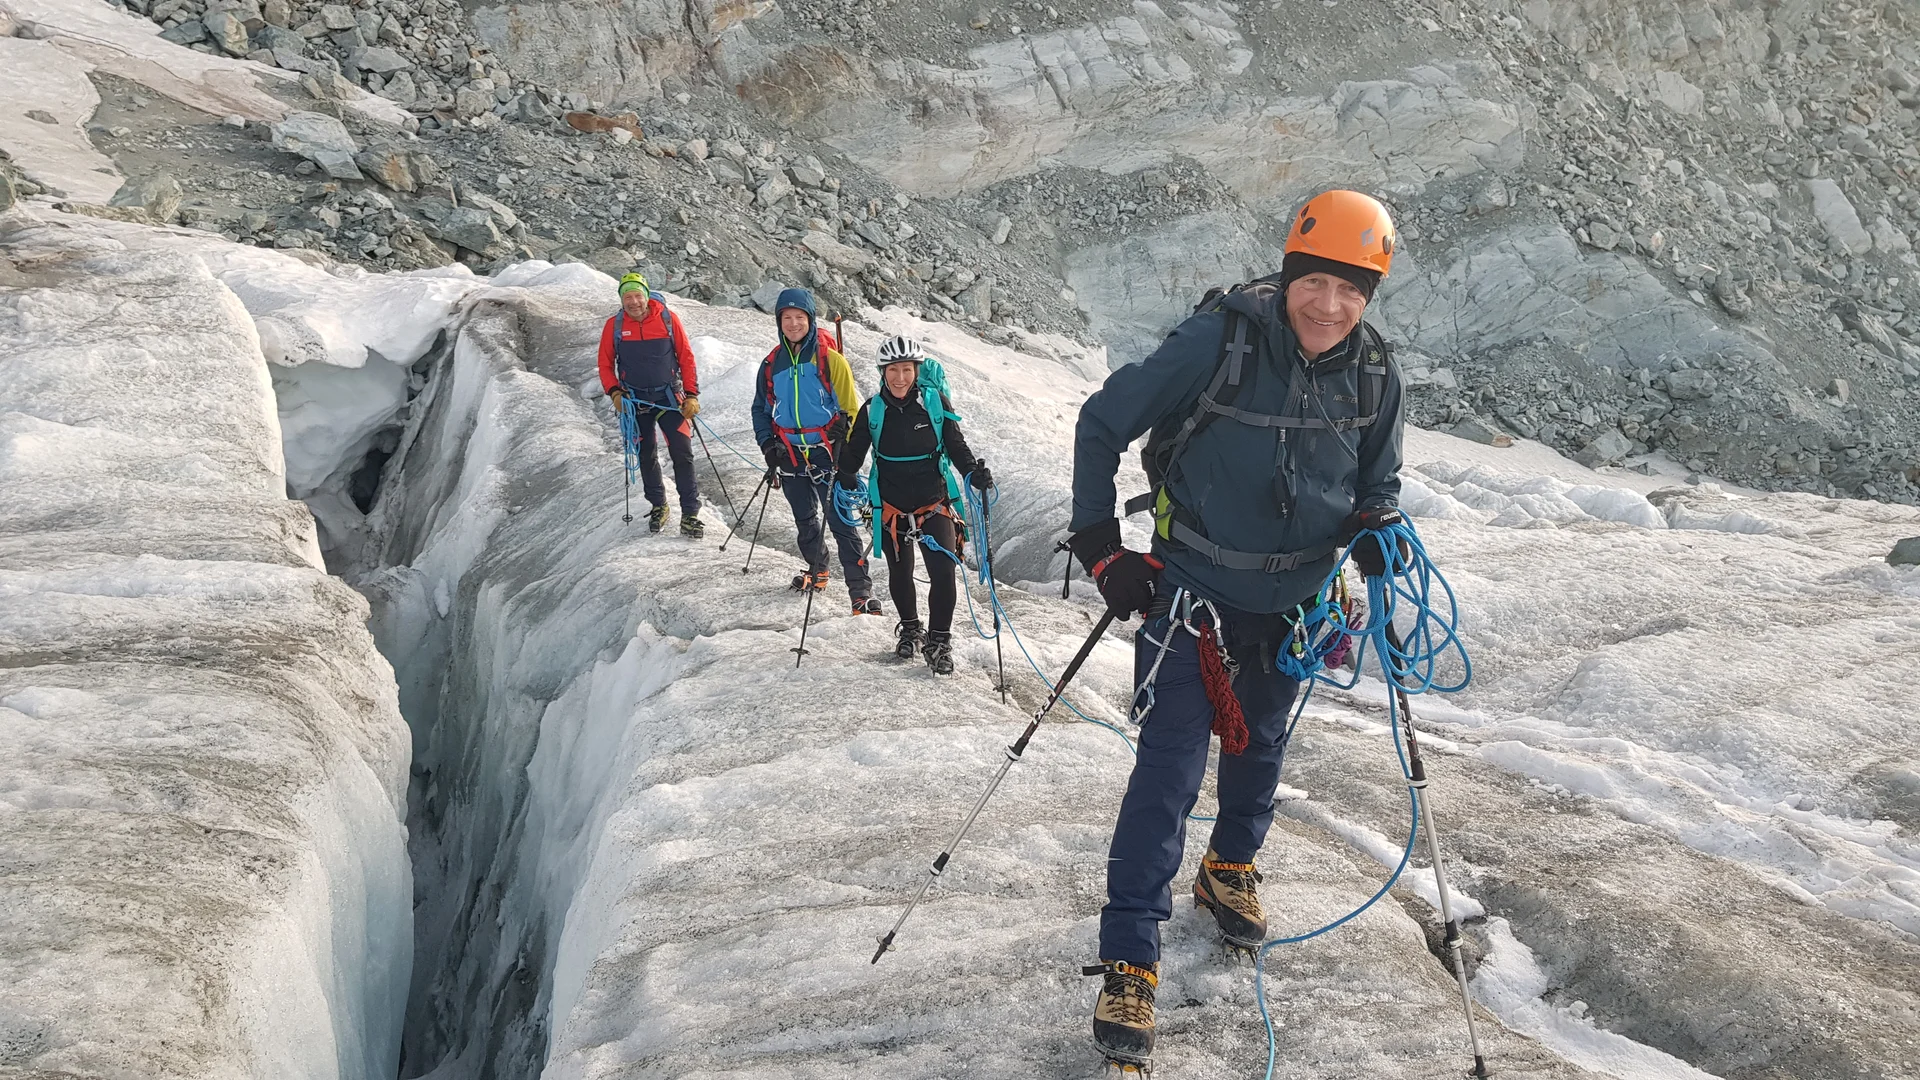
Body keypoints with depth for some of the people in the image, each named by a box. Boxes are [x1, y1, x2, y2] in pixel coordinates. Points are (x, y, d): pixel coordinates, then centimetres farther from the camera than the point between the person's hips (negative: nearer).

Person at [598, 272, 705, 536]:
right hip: (635, 402, 2)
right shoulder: (614, 326, -4)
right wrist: (614, 392, -10)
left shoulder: (668, 319, -7)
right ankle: (658, 507, 29)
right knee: (646, 457, 11)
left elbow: (686, 358, -2)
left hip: (669, 398, -2)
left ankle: (690, 515, -6)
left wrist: (692, 395, -7)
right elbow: (605, 365, 6)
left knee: (682, 454, -9)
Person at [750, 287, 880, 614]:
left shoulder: (829, 359, -6)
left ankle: (861, 592, -9)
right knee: (805, 520, 16)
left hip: (827, 452, -5)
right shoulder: (772, 364, 7)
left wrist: (845, 451, -11)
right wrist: (768, 444, 2)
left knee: (841, 521, -9)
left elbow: (849, 408, -3)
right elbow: (761, 409, 18)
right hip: (791, 455, 5)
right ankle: (817, 569, 39)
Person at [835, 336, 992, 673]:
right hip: (891, 506, 2)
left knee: (944, 572, -12)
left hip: (934, 503, -1)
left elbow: (956, 445, -1)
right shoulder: (872, 410, -3)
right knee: (900, 573, 14)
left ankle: (939, 641, 3)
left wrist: (973, 472, -18)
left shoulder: (935, 402, -7)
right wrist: (846, 481, -15)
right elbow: (853, 453, 4)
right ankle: (909, 630, 37)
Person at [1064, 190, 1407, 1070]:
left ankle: (1230, 869, 49)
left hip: (1295, 598, 5)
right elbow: (1102, 423, -13)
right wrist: (1101, 548, -14)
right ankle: (1129, 959, -7)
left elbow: (1378, 485, 9)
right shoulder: (1221, 340, -22)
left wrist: (1378, 534, -15)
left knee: (1258, 743, 23)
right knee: (1171, 763, -11)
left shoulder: (1372, 374, -7)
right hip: (1194, 586, -5)